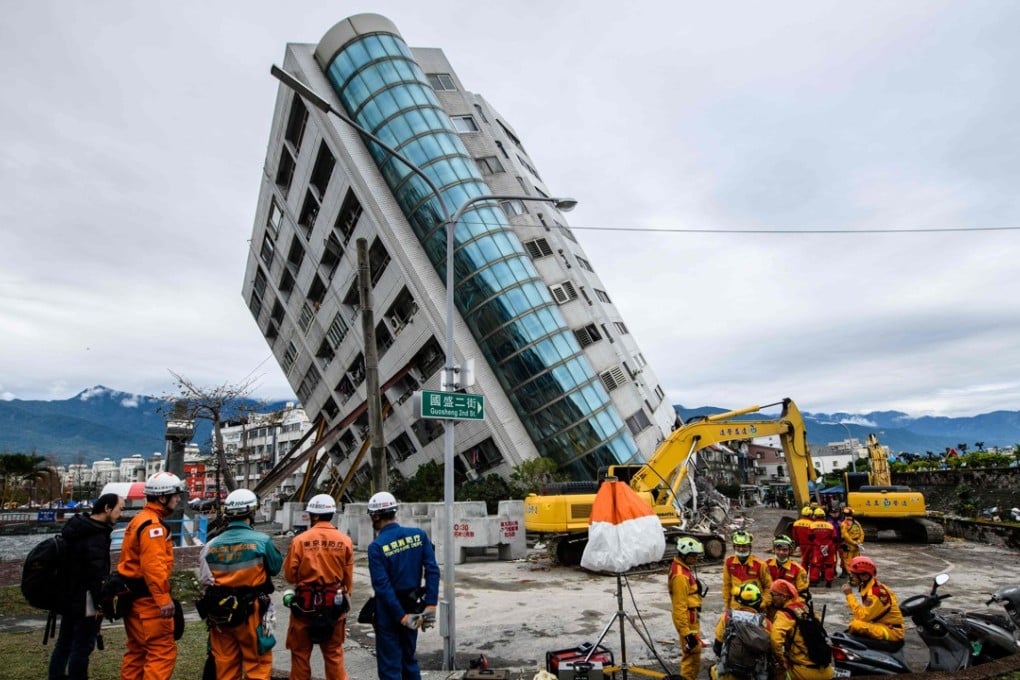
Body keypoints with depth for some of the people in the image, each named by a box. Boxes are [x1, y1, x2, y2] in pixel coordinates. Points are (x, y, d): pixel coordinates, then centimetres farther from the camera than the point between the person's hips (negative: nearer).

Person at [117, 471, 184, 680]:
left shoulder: (139, 520, 15)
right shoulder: (152, 525, -18)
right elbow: (154, 565, -27)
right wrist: (164, 598, -29)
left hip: (134, 595, 11)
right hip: (148, 597, -11)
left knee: (138, 650, 18)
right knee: (163, 650, -7)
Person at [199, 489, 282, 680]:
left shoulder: (211, 545, -3)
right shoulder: (262, 541, -15)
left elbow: (205, 579, 0)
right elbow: (276, 567, -2)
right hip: (250, 613, -4)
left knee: (225, 664, 16)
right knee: (257, 663, 8)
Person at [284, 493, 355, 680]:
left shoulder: (300, 540, -11)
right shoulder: (344, 541, -5)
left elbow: (289, 575, -6)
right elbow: (348, 578, 2)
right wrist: (344, 600, 16)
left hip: (305, 604, -1)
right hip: (334, 605, 2)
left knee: (300, 653, 15)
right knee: (334, 653, 15)